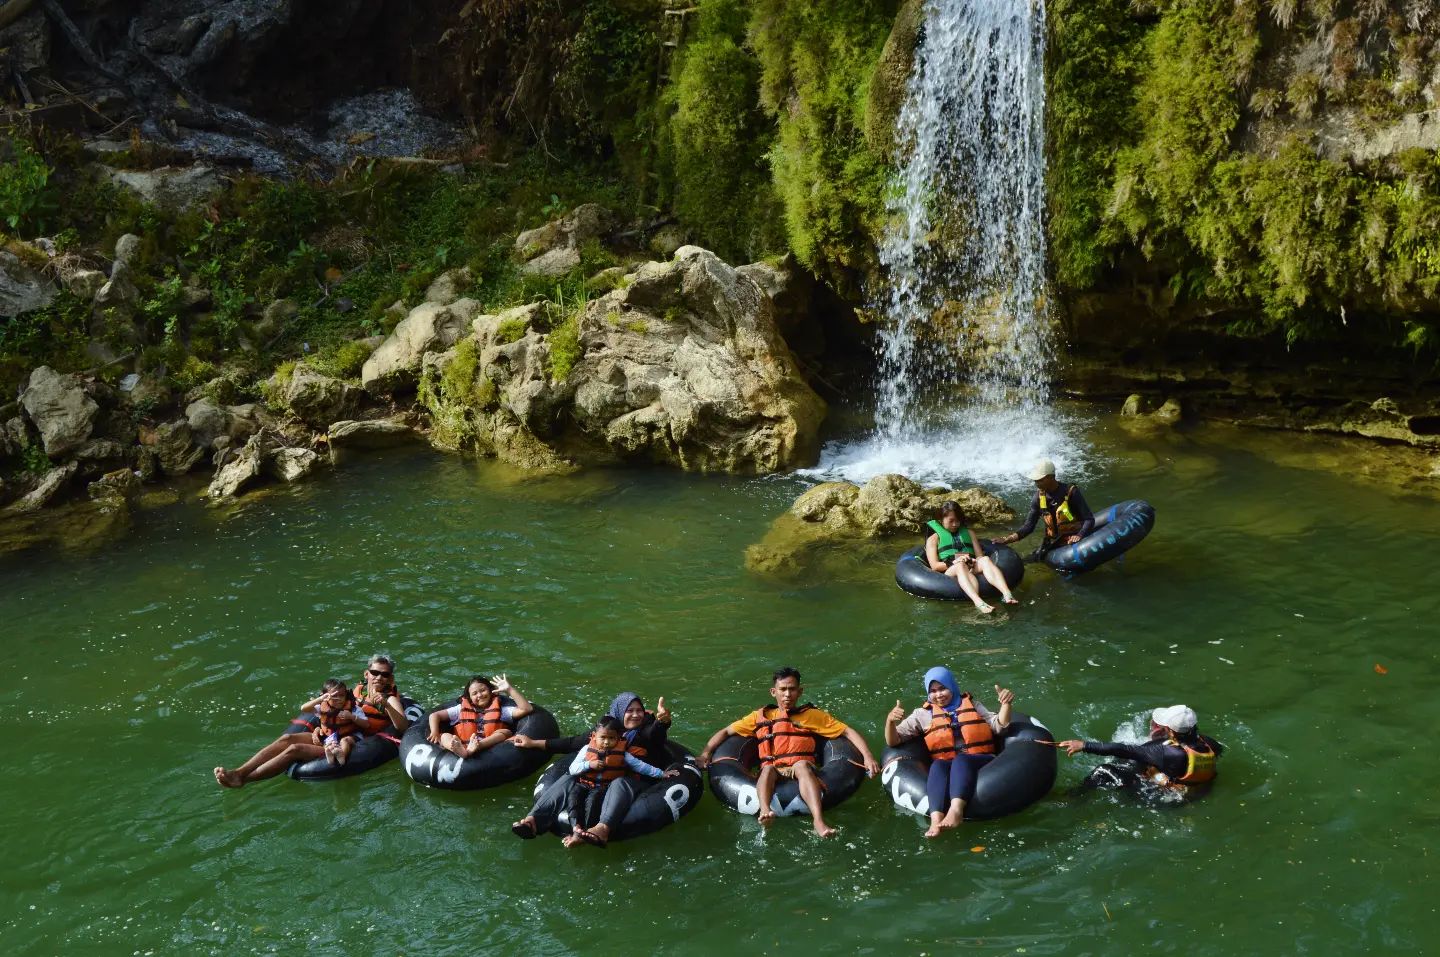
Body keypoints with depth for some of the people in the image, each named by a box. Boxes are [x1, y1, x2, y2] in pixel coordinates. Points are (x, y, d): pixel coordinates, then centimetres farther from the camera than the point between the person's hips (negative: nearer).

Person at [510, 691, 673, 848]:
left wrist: (663, 720, -41)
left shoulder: (646, 732, 10)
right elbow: (572, 743, 24)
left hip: (633, 781, -4)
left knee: (620, 784, -37)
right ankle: (531, 820, -38)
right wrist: (533, 743, 23)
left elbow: (657, 733, -14)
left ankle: (603, 829, -63)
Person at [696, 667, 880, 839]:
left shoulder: (813, 715, 19)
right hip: (773, 775, 1)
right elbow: (726, 732, 22)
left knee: (802, 764, -36)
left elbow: (848, 732, 12)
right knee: (768, 768, -33)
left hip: (802, 773, -1)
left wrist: (867, 757, -4)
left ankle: (818, 820, -56)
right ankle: (765, 811, -60)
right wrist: (705, 753, 5)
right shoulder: (761, 717, 23)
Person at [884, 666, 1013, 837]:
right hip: (946, 766, 0)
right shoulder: (923, 714, 17)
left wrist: (1006, 704, -6)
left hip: (980, 762, 0)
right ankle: (936, 819, -56)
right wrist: (890, 721, -13)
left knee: (961, 759, -35)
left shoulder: (971, 705, 20)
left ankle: (956, 810, -59)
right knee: (937, 765, -35)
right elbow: (893, 741, 8)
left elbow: (999, 726, 12)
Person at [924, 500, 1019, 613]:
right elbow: (935, 566, 3)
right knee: (961, 565, -38)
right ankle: (979, 602, -64)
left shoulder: (969, 533, 28)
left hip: (972, 570, 3)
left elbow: (980, 556, 17)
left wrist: (973, 561, -8)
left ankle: (1007, 594, -54)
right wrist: (954, 562, -14)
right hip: (949, 572, -3)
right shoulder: (934, 539, 16)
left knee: (986, 559, -30)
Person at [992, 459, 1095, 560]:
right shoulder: (1039, 496, 0)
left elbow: (1089, 519, -13)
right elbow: (1028, 526, 0)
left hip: (1073, 542, -5)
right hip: (1052, 544, 5)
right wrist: (1006, 540, -14)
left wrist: (1079, 536, -33)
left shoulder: (1071, 493, -14)